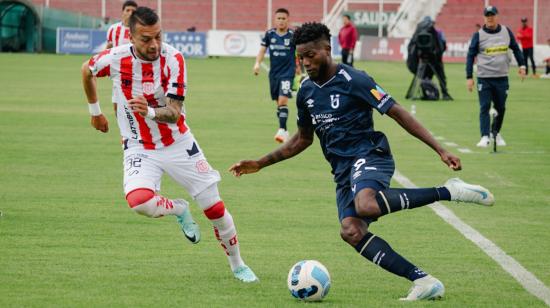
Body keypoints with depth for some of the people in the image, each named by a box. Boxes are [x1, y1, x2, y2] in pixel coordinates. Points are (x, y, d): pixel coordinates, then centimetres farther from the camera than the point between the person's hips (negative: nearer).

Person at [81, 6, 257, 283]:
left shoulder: (173, 59, -20)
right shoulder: (116, 58, -16)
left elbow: (174, 113, -25)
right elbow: (87, 70, 8)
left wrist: (150, 112, -46)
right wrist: (95, 112, 16)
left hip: (178, 143, 0)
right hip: (139, 148, 0)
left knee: (214, 207, 2)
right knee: (139, 201, -29)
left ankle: (237, 265, 27)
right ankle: (179, 210, 7)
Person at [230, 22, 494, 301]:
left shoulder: (353, 80, -8)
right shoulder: (306, 91, 13)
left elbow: (397, 113, -9)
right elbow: (302, 139, 27)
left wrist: (440, 150, -14)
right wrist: (260, 164, 24)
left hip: (369, 155, -6)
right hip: (343, 170, 6)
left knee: (366, 205, -40)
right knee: (351, 231, -22)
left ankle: (448, 192, -24)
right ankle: (423, 281, -23)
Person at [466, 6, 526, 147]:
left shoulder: (506, 32, 5)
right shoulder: (478, 35, -3)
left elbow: (515, 49, 16)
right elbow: (470, 56, -1)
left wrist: (522, 65, 6)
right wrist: (469, 77, -7)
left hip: (502, 78, 3)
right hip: (484, 78, -3)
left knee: (501, 108, 10)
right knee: (484, 107, -9)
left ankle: (496, 133, 28)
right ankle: (485, 137, -12)